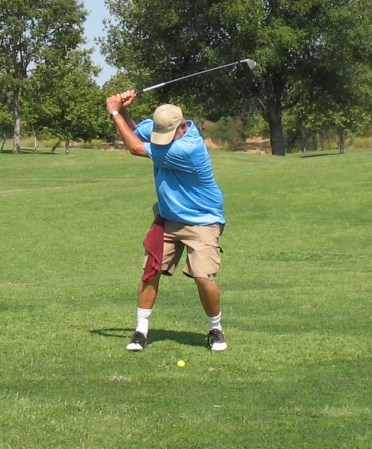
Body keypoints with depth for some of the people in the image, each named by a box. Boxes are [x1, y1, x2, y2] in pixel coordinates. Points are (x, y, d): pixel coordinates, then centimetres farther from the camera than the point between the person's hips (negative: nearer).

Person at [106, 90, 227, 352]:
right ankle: (141, 330, 8)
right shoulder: (157, 127, -8)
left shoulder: (189, 148, -32)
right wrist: (123, 110, -14)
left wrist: (115, 113, -18)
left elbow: (136, 147, -27)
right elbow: (132, 131, 8)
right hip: (168, 219, 7)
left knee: (204, 278, -16)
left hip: (202, 222, -7)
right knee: (150, 270, -2)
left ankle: (216, 330, 8)